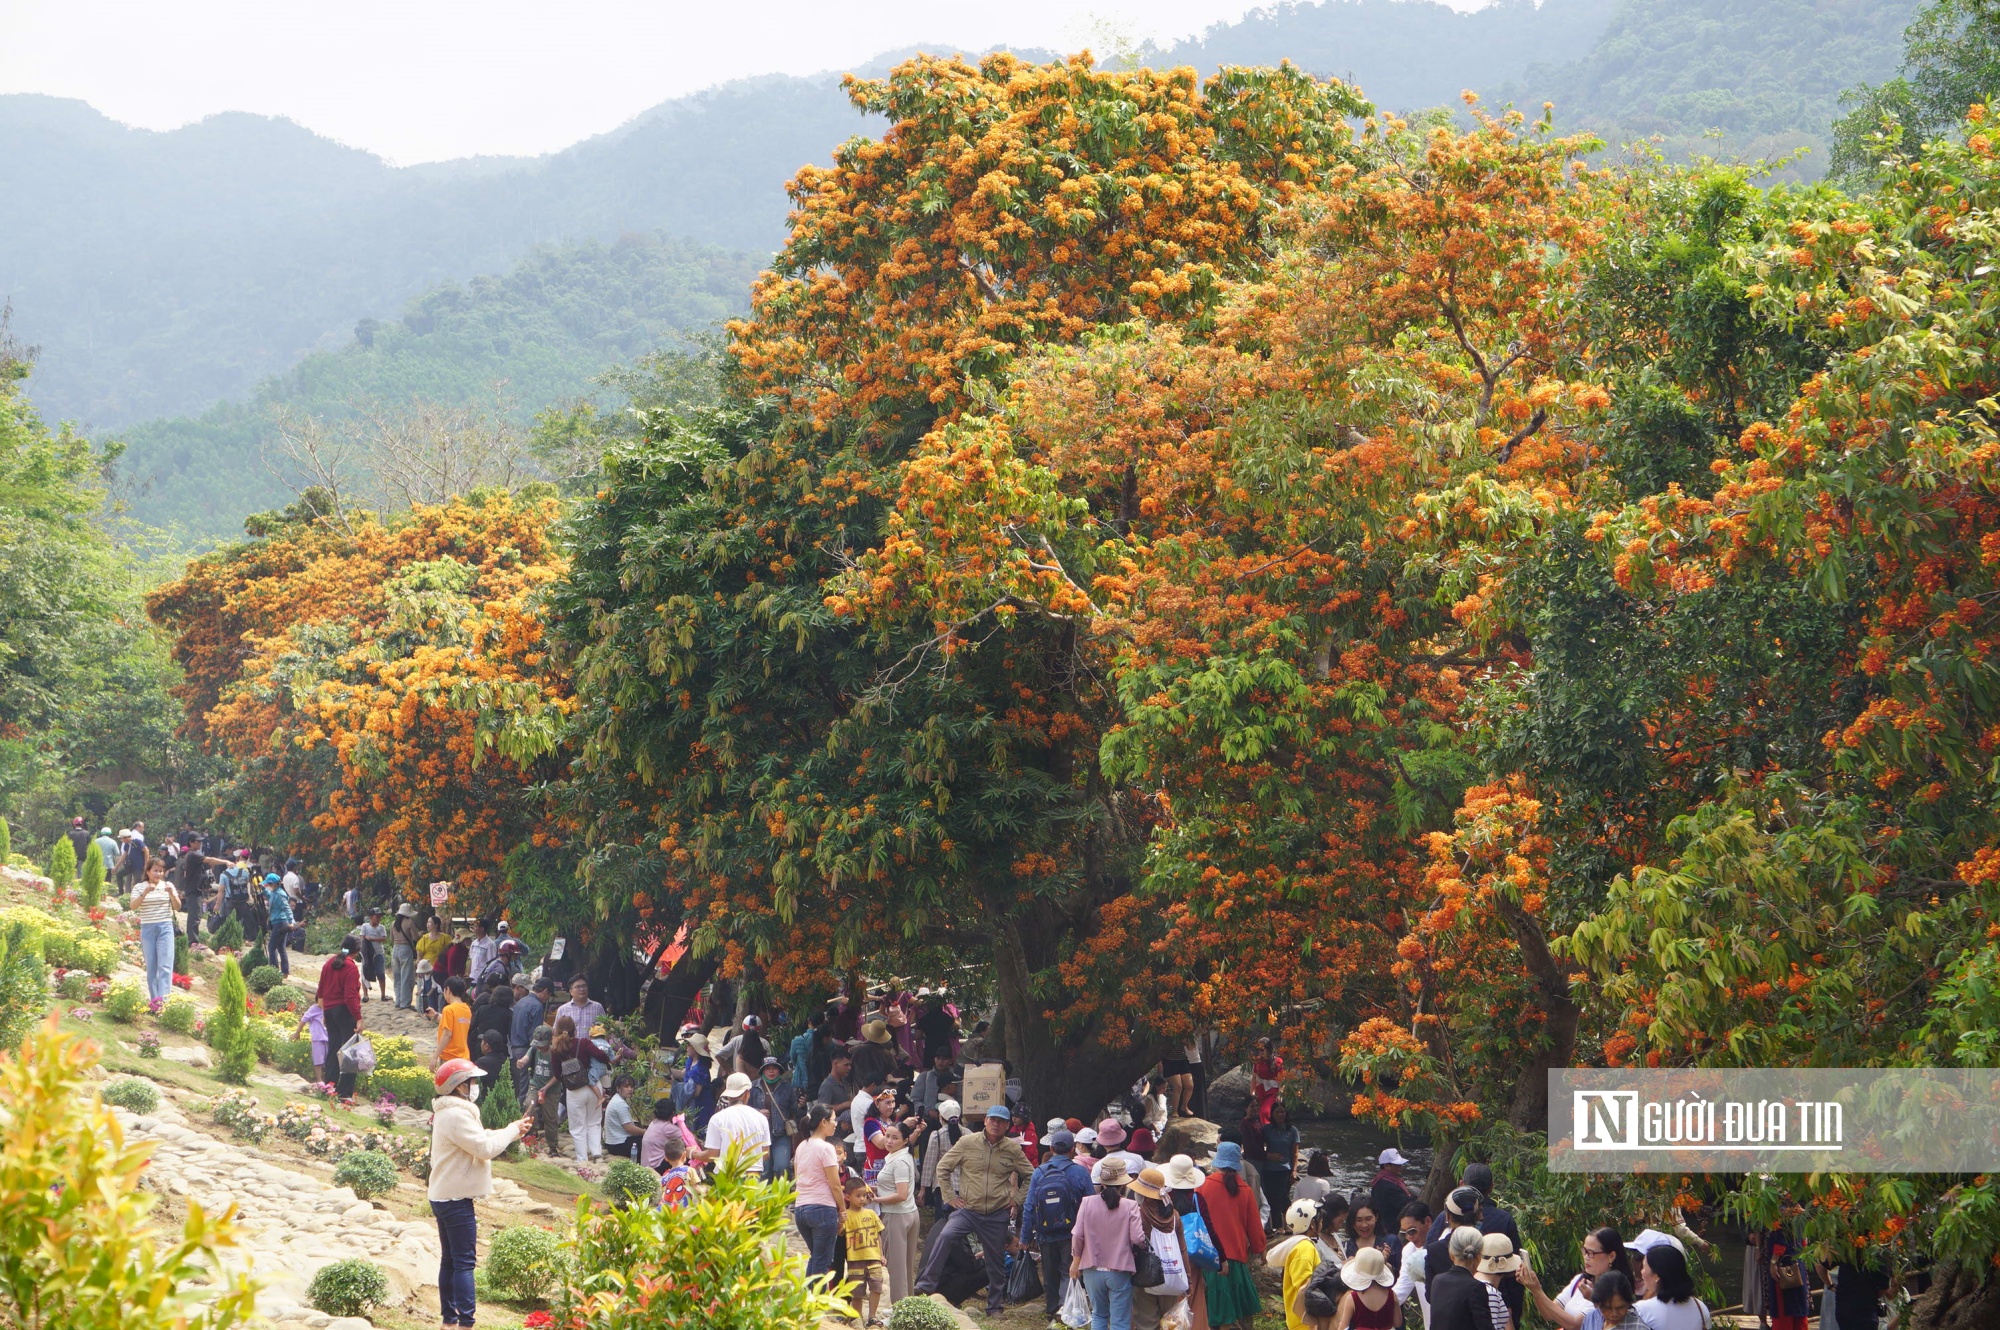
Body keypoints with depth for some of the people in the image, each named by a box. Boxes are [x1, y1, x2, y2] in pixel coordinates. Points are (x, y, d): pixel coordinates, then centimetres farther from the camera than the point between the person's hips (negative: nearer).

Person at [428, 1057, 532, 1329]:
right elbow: (485, 1147, -23)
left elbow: (478, 1140, 16)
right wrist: (512, 1131, -10)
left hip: (443, 1196, 11)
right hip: (456, 1199, -11)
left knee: (449, 1260, 14)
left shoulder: (447, 1113, 16)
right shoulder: (457, 1115, -19)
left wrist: (512, 1130, 5)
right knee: (464, 1263, -9)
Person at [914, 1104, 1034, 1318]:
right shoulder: (967, 1142, -3)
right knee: (944, 1237, -25)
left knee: (996, 1262, 8)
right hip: (967, 1210, -1)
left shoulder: (1013, 1149, 1)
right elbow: (943, 1167, 5)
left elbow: (1031, 1176, 13)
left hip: (997, 1214, 1)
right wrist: (949, 1197, -1)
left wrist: (1017, 1199, 5)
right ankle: (926, 1286, -21)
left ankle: (995, 1305, 24)